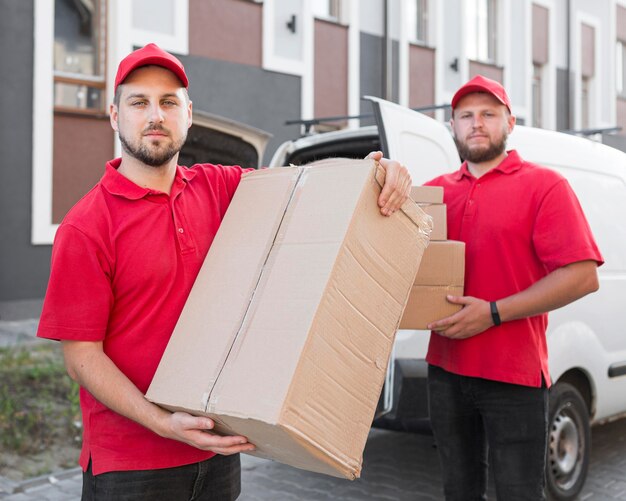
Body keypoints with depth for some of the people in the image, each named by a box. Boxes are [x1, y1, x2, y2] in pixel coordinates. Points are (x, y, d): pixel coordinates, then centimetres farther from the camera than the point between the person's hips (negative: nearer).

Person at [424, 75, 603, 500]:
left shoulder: (544, 185, -4)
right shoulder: (437, 190, 11)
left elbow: (583, 276, -12)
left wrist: (493, 313, -18)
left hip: (515, 375, -4)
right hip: (446, 370, 5)